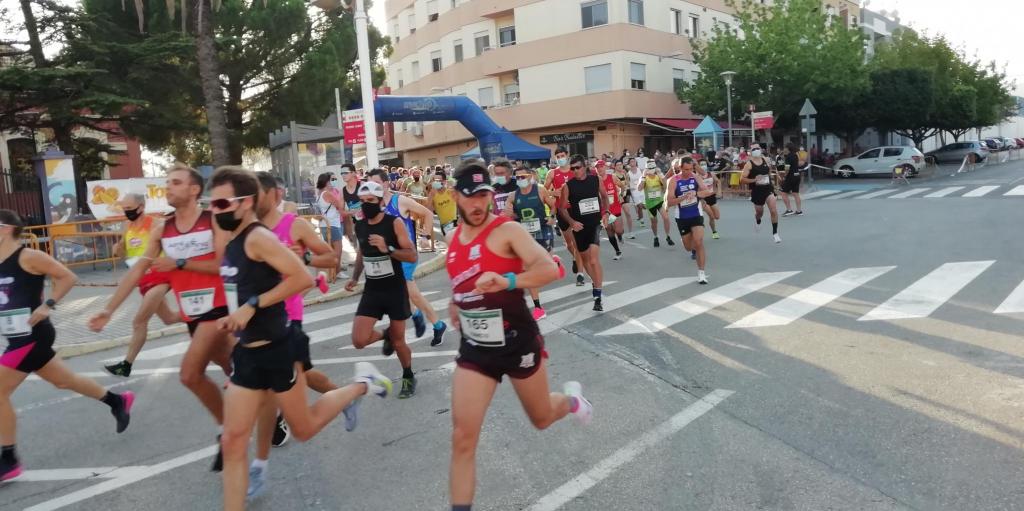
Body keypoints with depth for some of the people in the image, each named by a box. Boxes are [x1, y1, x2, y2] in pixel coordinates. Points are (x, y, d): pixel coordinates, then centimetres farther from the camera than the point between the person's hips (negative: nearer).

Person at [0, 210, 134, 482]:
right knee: (65, 381, 18)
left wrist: (47, 305, -18)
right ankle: (118, 401, 36)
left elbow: (67, 277, -13)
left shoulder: (28, 257, -14)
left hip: (33, 336, -8)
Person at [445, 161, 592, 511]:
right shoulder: (453, 239, 5)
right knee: (462, 439, -3)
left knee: (542, 418, 20)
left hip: (517, 342, -4)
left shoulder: (508, 230, -14)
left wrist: (507, 281, -43)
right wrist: (455, 304, 12)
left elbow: (550, 269, -29)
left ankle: (571, 399, 55)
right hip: (475, 348, 4)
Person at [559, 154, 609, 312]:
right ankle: (596, 282, 42)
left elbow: (604, 196, 15)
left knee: (594, 260, -15)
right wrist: (571, 222, -17)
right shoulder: (568, 185, -7)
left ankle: (597, 297, -12)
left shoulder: (596, 179, -2)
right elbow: (562, 208, -2)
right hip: (579, 226, 1)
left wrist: (605, 213, 2)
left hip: (595, 223, -1)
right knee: (585, 258, 16)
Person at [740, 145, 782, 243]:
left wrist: (769, 179, 17)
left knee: (773, 210, -14)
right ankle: (757, 221, 55)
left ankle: (775, 233, -4)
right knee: (759, 212, 17)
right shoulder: (749, 164, -10)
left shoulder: (765, 160, 3)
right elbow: (742, 179, -15)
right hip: (757, 191, -2)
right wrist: (754, 180, -25)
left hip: (768, 188, 2)